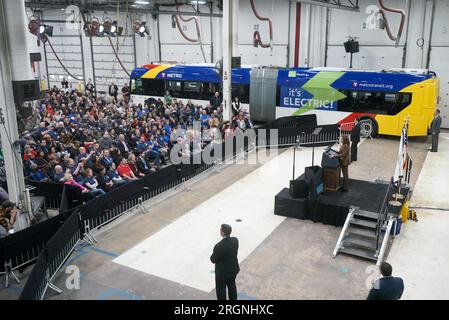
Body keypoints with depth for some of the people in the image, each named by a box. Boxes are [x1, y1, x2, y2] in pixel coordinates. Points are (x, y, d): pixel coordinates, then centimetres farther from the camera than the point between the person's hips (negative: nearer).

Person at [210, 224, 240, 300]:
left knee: (221, 290, 19)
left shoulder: (218, 246, -36)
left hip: (222, 272, -5)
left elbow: (213, 260, -19)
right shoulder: (235, 240, -18)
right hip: (233, 269, 5)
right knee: (232, 286, 28)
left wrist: (213, 255, -1)